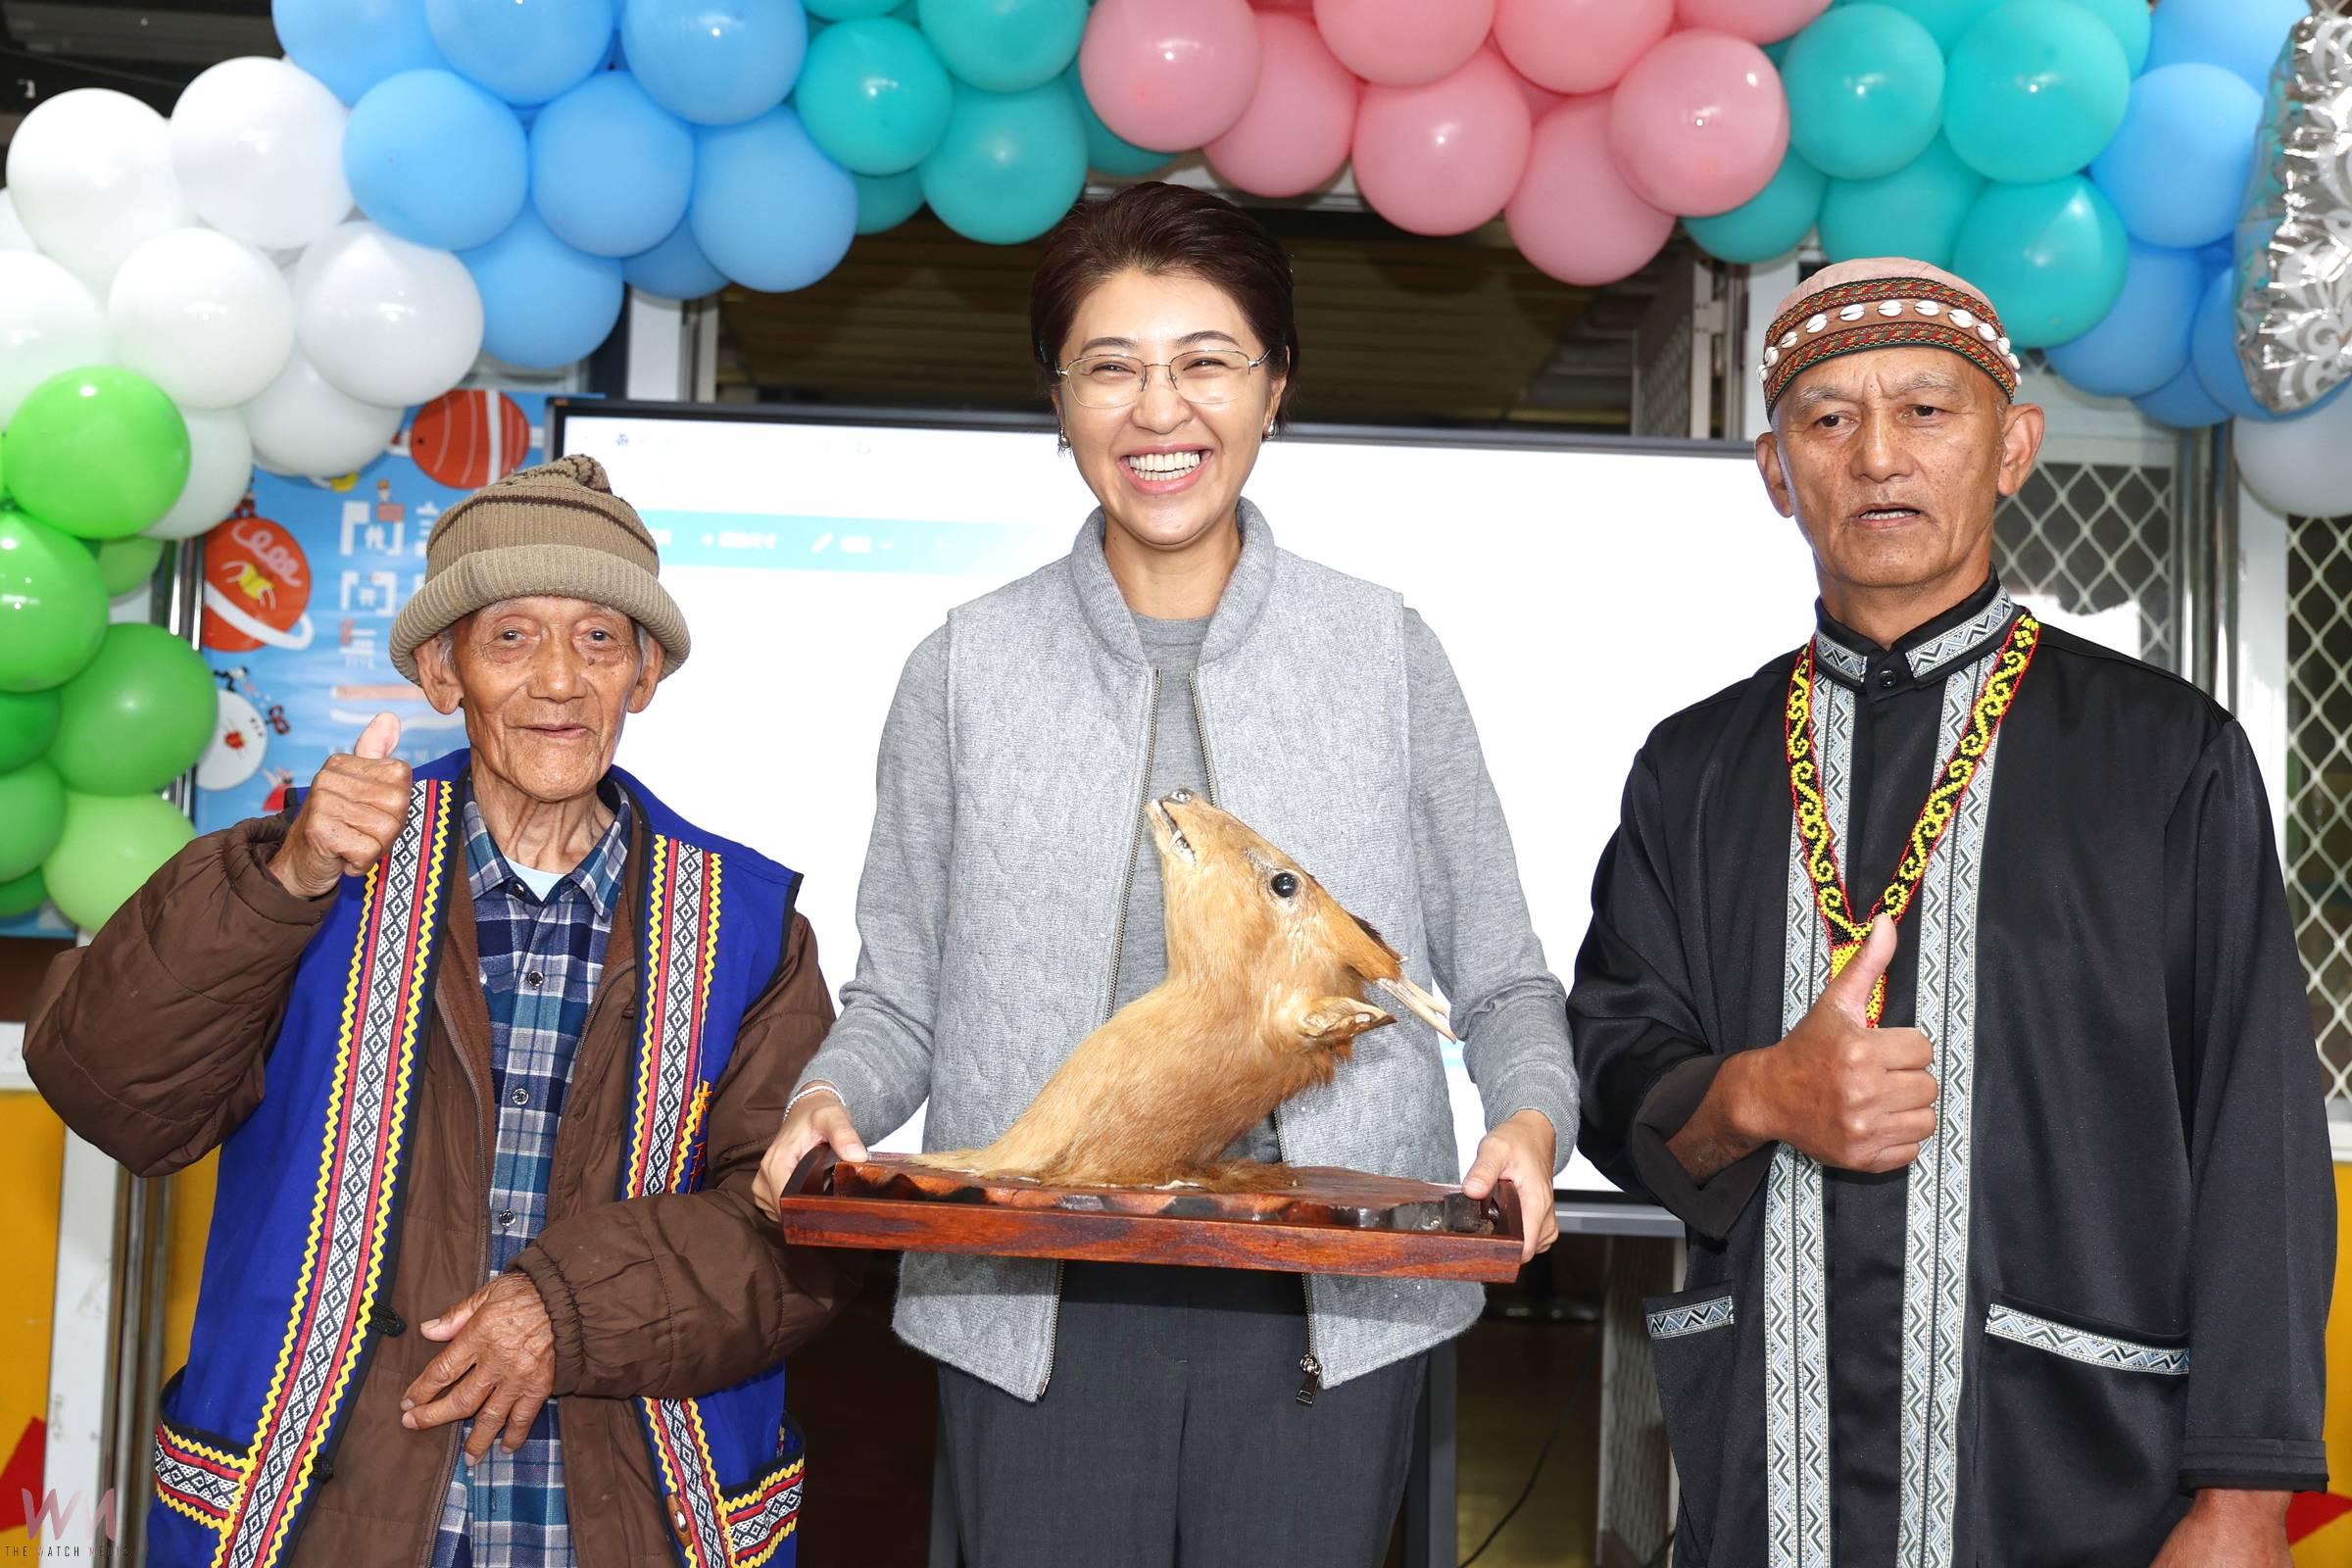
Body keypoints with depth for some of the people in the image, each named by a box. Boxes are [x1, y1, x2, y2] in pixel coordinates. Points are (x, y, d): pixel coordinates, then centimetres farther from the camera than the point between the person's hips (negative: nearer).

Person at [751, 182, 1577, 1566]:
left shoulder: (1382, 653, 3)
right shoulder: (967, 669, 4)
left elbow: (1500, 982, 6)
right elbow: (897, 1000, 7)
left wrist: (1531, 1121, -12)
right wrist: (831, 1103, -12)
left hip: (1325, 1303, 0)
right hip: (1036, 1301, 0)